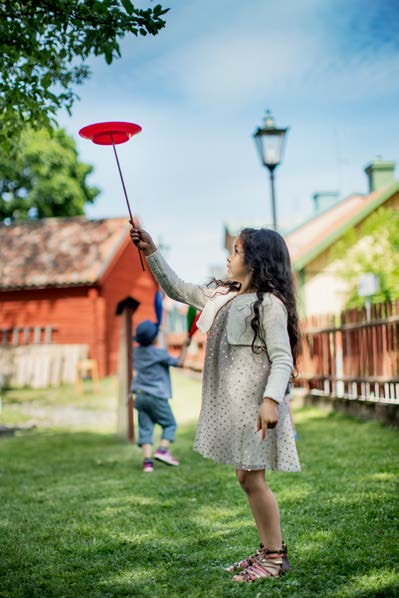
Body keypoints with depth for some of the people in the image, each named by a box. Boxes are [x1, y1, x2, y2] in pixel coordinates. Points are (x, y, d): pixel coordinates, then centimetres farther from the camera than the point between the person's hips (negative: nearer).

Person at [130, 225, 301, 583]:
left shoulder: (270, 303, -11)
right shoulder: (221, 296, 13)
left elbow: (282, 358, -17)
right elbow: (177, 289, 20)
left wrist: (272, 399, -29)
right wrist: (152, 252, 13)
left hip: (254, 404, -8)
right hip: (230, 403, 9)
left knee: (253, 480, -4)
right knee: (246, 479, 13)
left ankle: (276, 556, 10)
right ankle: (266, 550, 24)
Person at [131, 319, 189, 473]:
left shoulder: (137, 351, 7)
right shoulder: (159, 353, -11)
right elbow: (180, 363, -6)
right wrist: (184, 346, 4)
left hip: (140, 395, 5)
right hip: (157, 396, -5)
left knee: (145, 428, 3)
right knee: (170, 424, 10)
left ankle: (147, 460, -8)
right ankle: (162, 450, -9)